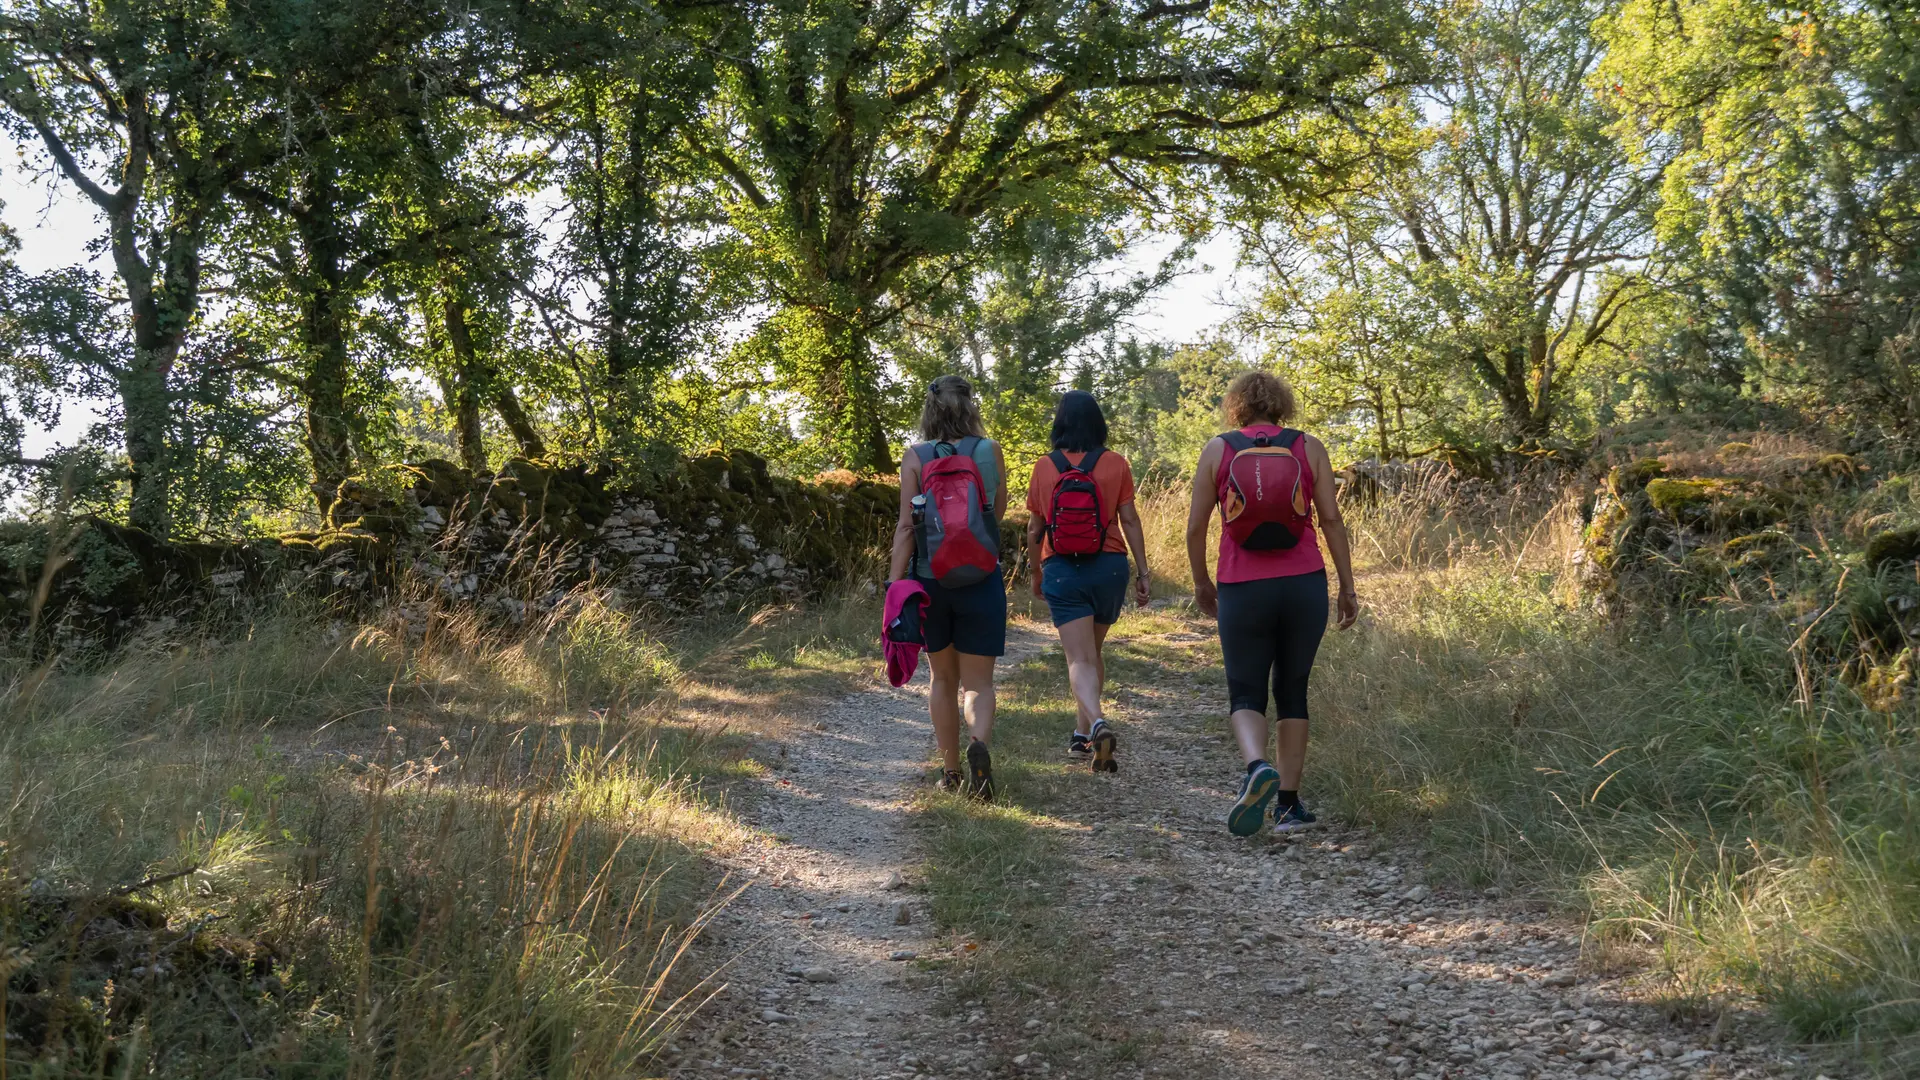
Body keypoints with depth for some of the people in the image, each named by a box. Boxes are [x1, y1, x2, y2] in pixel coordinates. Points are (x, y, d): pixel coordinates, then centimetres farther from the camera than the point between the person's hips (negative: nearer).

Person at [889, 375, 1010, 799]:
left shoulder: (916, 457, -4)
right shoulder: (990, 451, -2)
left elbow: (906, 526, -9)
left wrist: (894, 586, -9)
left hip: (930, 578, 1)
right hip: (981, 579, -1)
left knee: (942, 678, 17)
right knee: (977, 681, 3)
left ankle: (950, 771, 21)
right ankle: (978, 742, -27)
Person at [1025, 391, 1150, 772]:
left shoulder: (1044, 468, 0)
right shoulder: (1116, 465, -1)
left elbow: (1035, 530, 4)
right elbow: (1129, 520, -3)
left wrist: (1036, 574, 18)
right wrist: (1143, 572, 2)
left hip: (1061, 570, -2)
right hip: (1109, 566, 2)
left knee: (1080, 658, -5)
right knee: (1094, 650, 20)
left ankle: (1098, 724, -30)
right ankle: (1082, 732, 27)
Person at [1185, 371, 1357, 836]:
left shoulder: (1217, 450, 4)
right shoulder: (1308, 448, 5)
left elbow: (1195, 526, 3)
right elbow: (1331, 518, 0)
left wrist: (1201, 582, 17)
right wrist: (1347, 587, 5)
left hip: (1242, 589, -1)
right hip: (1304, 586, 1)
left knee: (1246, 695, 8)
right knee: (1292, 692, 15)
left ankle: (1258, 767, -22)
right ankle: (1289, 803, 11)